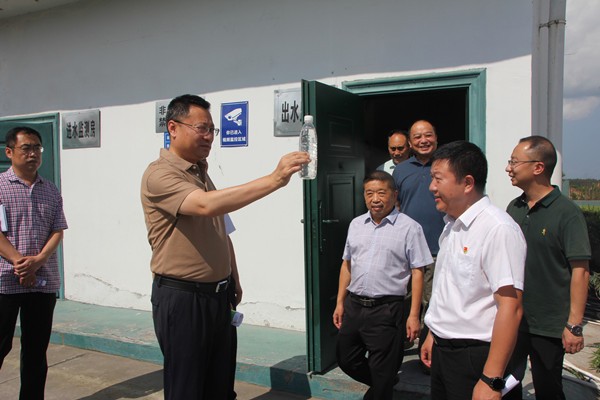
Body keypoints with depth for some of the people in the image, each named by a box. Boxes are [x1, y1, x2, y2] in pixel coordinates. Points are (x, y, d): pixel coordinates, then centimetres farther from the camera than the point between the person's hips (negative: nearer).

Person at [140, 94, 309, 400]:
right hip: (181, 298, -8)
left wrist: (232, 280, 19)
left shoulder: (201, 173, 12)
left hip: (217, 294, 8)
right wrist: (274, 179, -38)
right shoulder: (159, 174, -16)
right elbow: (206, 205, -34)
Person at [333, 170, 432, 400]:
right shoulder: (356, 224, 10)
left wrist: (414, 315, -11)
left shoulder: (409, 228, -6)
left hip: (386, 309, -5)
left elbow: (417, 272, -7)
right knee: (346, 359, 17)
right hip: (354, 305, 6)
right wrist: (340, 302, 13)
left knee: (382, 371, 6)